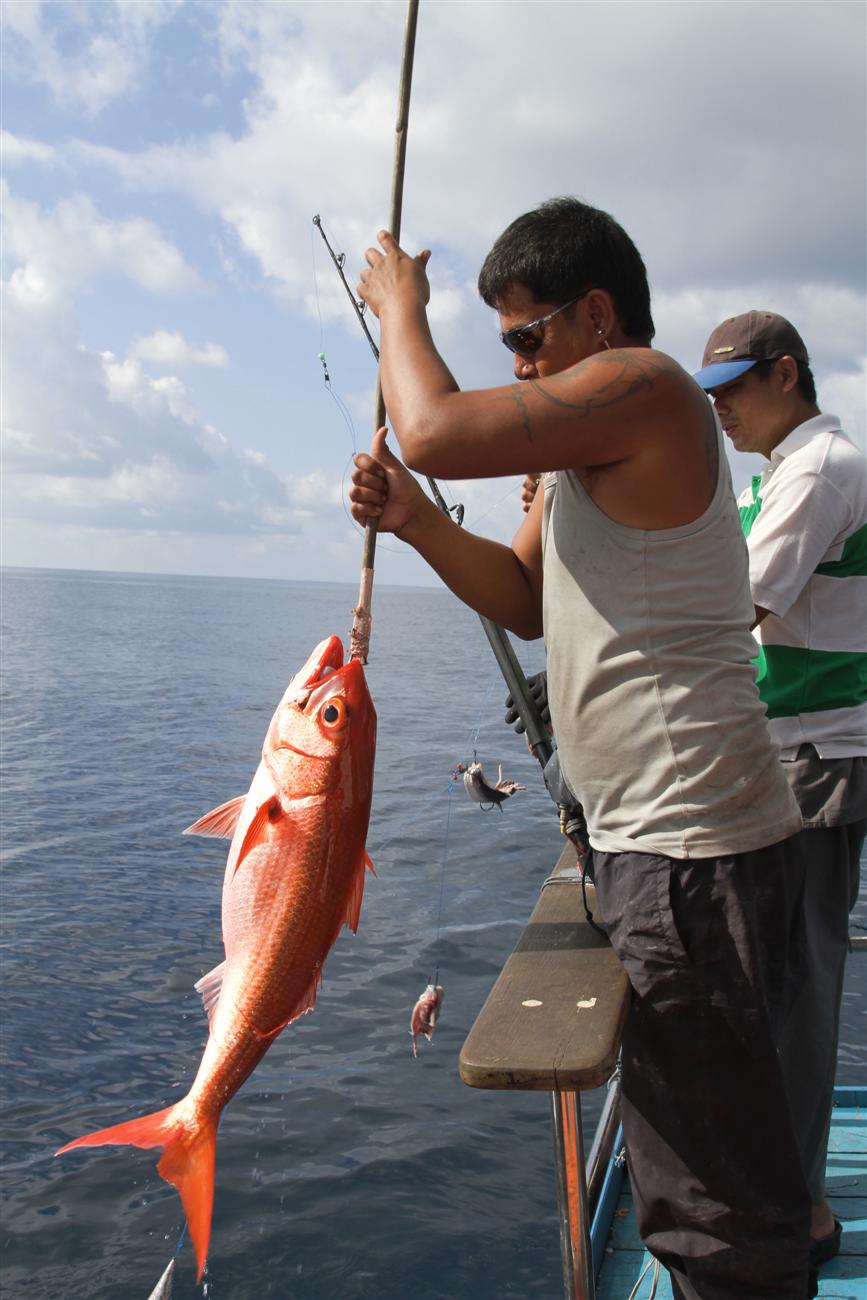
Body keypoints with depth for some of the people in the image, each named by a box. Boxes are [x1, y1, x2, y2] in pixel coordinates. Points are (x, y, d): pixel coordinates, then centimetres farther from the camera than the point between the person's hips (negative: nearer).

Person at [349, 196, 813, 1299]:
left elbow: (437, 432, -21)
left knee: (717, 1209, 0)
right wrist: (414, 520, 5)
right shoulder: (584, 444, 19)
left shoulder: (641, 385, -13)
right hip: (659, 833, 11)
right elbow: (529, 602, 20)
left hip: (690, 848, -11)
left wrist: (401, 307, -2)